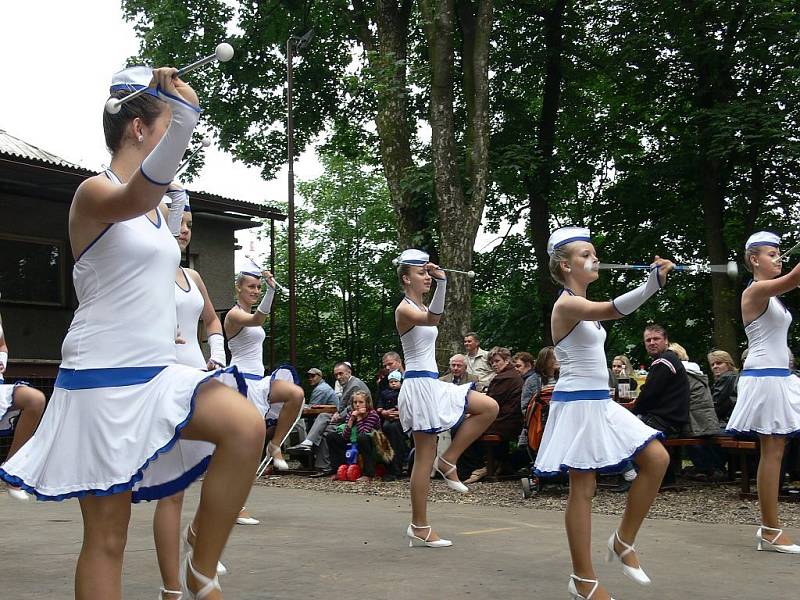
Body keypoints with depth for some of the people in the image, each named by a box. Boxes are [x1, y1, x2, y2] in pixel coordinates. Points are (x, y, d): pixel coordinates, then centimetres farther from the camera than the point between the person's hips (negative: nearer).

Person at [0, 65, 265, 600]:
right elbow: (135, 198, -36)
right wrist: (184, 117, -51)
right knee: (108, 536, -3)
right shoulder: (95, 193, -9)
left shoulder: (158, 209, 15)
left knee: (246, 426, -20)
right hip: (103, 379, -7)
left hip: (158, 374, 7)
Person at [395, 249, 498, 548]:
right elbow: (432, 319, -36)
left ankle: (448, 460, 5)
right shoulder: (405, 308, -14)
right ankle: (419, 528, 4)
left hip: (432, 384, 9)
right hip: (419, 385, -9)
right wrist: (441, 283, -45)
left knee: (489, 407, 2)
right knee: (425, 458, -5)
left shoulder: (421, 306, 15)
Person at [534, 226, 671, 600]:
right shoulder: (567, 304, -16)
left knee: (657, 458, 3)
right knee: (583, 489, -4)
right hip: (577, 404, -9)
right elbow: (614, 310, -35)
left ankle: (623, 542, 15)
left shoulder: (581, 305, 15)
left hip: (599, 402, 10)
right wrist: (653, 284, -46)